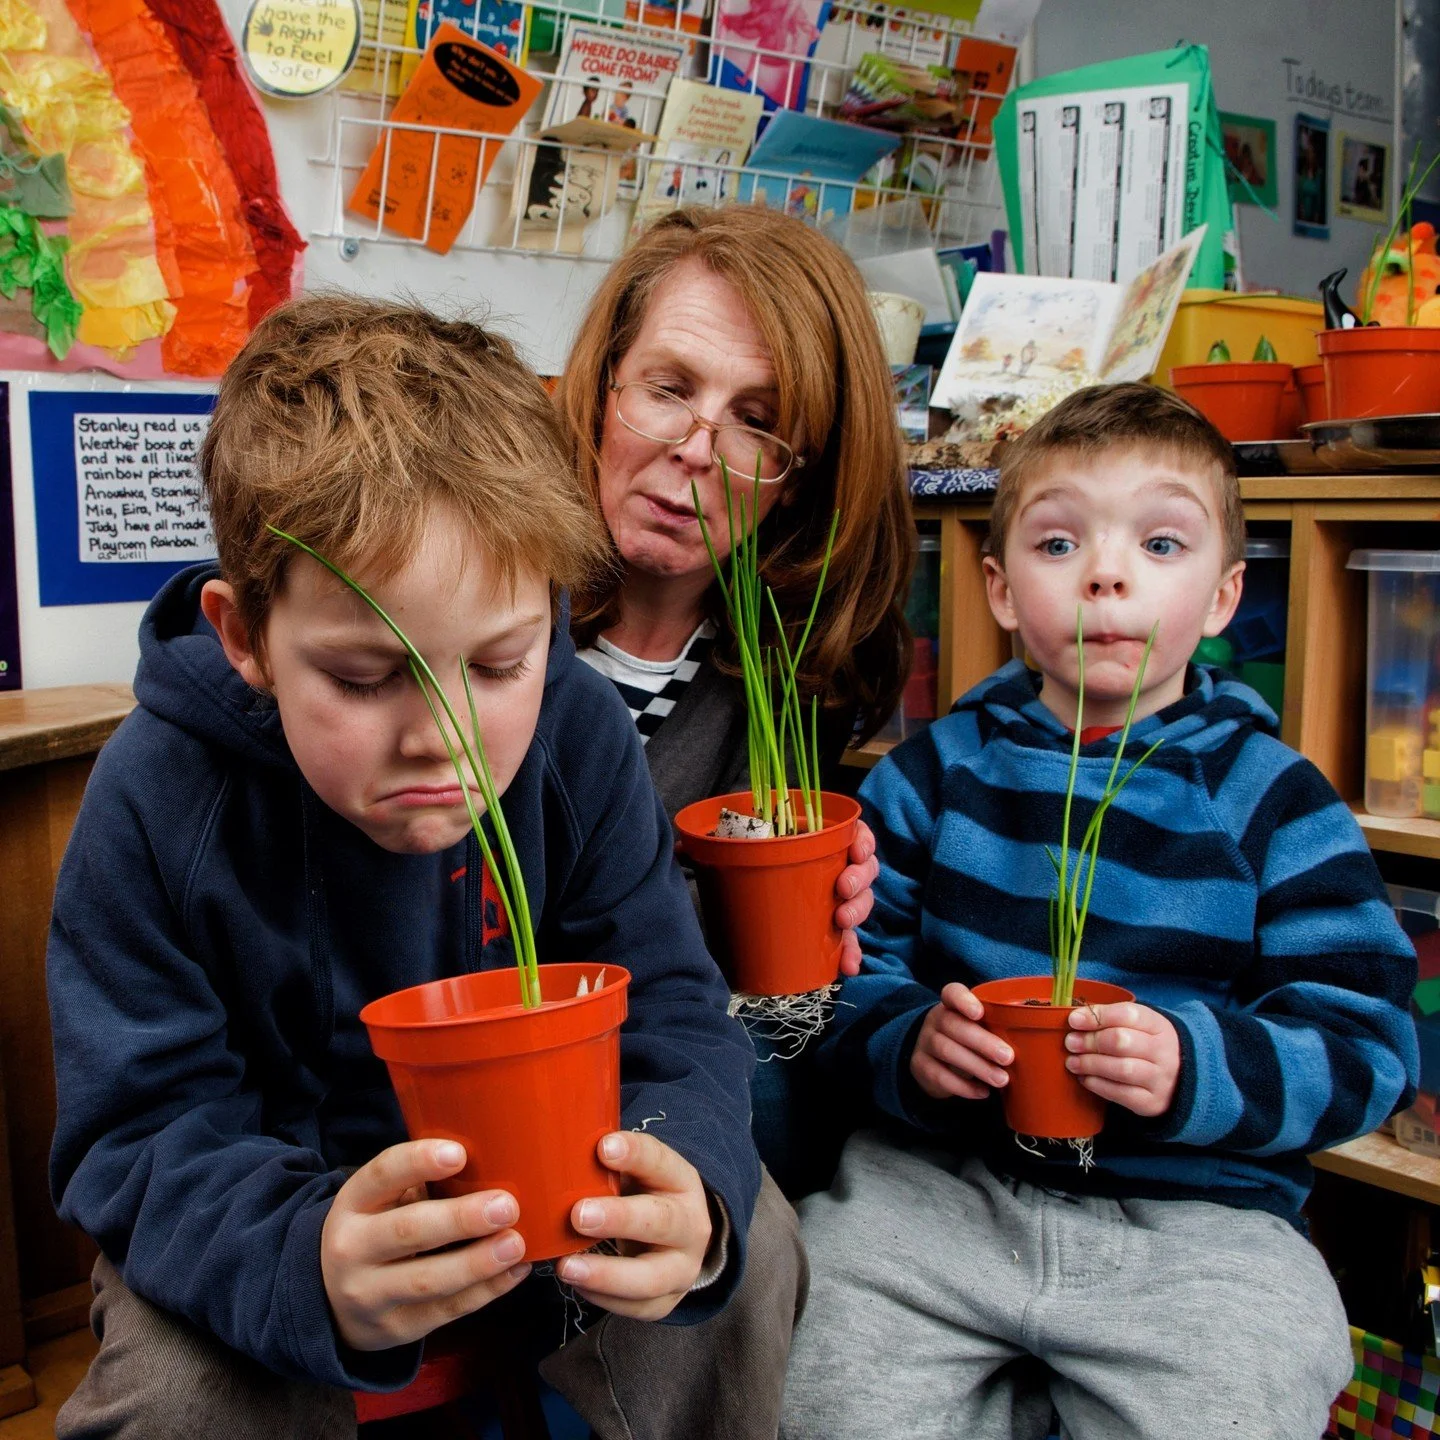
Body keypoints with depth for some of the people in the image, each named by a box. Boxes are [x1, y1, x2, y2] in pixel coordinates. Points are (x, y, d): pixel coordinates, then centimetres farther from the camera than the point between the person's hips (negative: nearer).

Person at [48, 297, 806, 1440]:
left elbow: (669, 1016, -17)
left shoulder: (579, 738, -18)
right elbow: (146, 1131, -24)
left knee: (750, 1244, -16)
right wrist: (311, 1264, -47)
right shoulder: (160, 797, -24)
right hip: (274, 1201, -1)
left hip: (531, 1168, 2)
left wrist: (686, 1195, -41)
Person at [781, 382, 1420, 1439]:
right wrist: (909, 1043, -17)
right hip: (939, 1181, 2)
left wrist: (1199, 1066, -22)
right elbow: (854, 966, 4)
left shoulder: (1272, 799, 0)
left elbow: (1367, 1046, -4)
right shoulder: (937, 770, 6)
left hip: (1194, 1211, -1)